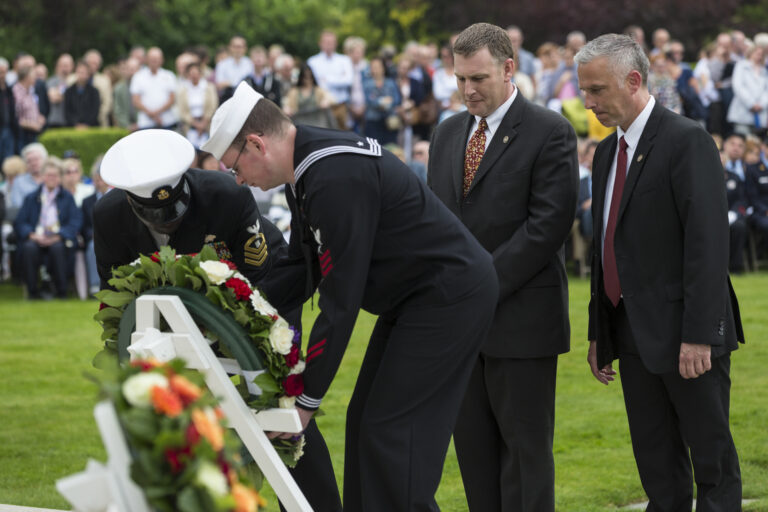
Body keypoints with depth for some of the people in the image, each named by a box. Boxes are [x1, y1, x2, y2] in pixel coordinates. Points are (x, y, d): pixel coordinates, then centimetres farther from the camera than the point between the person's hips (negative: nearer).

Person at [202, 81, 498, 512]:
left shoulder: (337, 178, -28)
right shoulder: (304, 173, 4)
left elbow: (341, 299, -26)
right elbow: (303, 269, 14)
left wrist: (308, 399, -20)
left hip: (449, 295, -10)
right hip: (414, 298, 10)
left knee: (390, 432, -11)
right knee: (365, 423, 10)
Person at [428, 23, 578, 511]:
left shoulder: (550, 133, -7)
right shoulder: (448, 133, 14)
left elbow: (548, 224, -14)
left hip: (520, 319, -6)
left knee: (525, 445, -1)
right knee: (472, 443, 8)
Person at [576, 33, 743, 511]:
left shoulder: (688, 141, -12)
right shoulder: (608, 151, 14)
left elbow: (708, 242, -19)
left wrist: (698, 335, -23)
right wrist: (598, 332, 16)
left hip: (685, 333, -8)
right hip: (635, 332, 8)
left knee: (712, 455, 1)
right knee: (656, 460, 11)